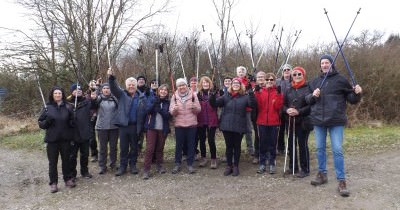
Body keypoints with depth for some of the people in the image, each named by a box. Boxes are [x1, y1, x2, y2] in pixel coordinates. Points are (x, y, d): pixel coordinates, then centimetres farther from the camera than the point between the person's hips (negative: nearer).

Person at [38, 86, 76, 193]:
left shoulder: (68, 107, 3)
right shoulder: (47, 107, 0)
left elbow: (73, 122, 10)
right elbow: (40, 123, 2)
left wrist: (71, 122, -12)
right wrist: (47, 121, -18)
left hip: (65, 139, 1)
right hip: (52, 139, -1)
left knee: (66, 160, 11)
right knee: (53, 162, 6)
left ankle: (68, 179, 26)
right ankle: (53, 183, 16)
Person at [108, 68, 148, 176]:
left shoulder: (142, 98, 3)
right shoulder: (122, 94, 5)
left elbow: (144, 112, -1)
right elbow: (114, 88, -12)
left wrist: (141, 126, -9)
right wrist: (111, 77, -32)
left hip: (135, 126, 0)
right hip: (123, 125, 0)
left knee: (134, 147, 12)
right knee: (123, 147, 8)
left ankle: (133, 165, 26)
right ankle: (122, 166, 20)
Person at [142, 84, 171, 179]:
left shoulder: (168, 102, 5)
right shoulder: (152, 99, 4)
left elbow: (169, 115, -6)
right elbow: (147, 110, -10)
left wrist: (161, 110, -22)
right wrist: (155, 103, -25)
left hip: (163, 128, 2)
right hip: (152, 127, -1)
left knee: (160, 148, 10)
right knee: (149, 148, -6)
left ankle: (160, 166, 26)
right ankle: (146, 169, -2)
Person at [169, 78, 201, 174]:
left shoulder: (193, 95, 0)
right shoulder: (174, 96, 2)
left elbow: (199, 110, 0)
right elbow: (171, 111, -2)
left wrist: (194, 107, -22)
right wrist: (174, 109, -24)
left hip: (191, 124, 0)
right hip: (179, 124, 0)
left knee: (191, 144, 6)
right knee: (178, 144, 7)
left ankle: (190, 164, 18)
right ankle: (177, 164, 20)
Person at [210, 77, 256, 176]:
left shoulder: (245, 97, 1)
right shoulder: (226, 96, 6)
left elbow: (253, 105, -12)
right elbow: (215, 104, -1)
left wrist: (251, 95, -28)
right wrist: (212, 97, -21)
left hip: (239, 126, -1)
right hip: (226, 126, 1)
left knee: (237, 146, 10)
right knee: (229, 146, 11)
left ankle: (235, 166, 23)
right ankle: (229, 166, 23)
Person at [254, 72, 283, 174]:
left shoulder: (277, 91, 3)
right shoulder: (260, 91, 5)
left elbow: (278, 106, -9)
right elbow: (257, 105, -6)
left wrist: (278, 94, -19)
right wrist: (257, 92, -15)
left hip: (274, 122, -1)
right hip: (262, 121, 1)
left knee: (273, 143, 7)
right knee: (263, 143, 7)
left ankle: (272, 164, 17)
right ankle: (262, 164, 16)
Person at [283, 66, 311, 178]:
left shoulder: (308, 88, -5)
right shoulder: (289, 90, 13)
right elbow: (284, 104, 13)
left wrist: (299, 111, -18)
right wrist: (287, 110, -8)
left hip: (303, 121, -5)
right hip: (290, 121, 5)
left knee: (302, 144, -1)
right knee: (291, 144, 10)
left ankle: (305, 169, 12)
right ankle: (292, 167, 24)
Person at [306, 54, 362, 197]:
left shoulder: (341, 80, 1)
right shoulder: (315, 82, 12)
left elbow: (351, 99, 3)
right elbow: (307, 100, 12)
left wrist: (357, 93, -17)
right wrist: (313, 95, -9)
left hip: (336, 121, -4)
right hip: (318, 120, 4)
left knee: (337, 150, -5)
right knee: (320, 148, 12)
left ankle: (341, 181, 3)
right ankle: (322, 174, 27)